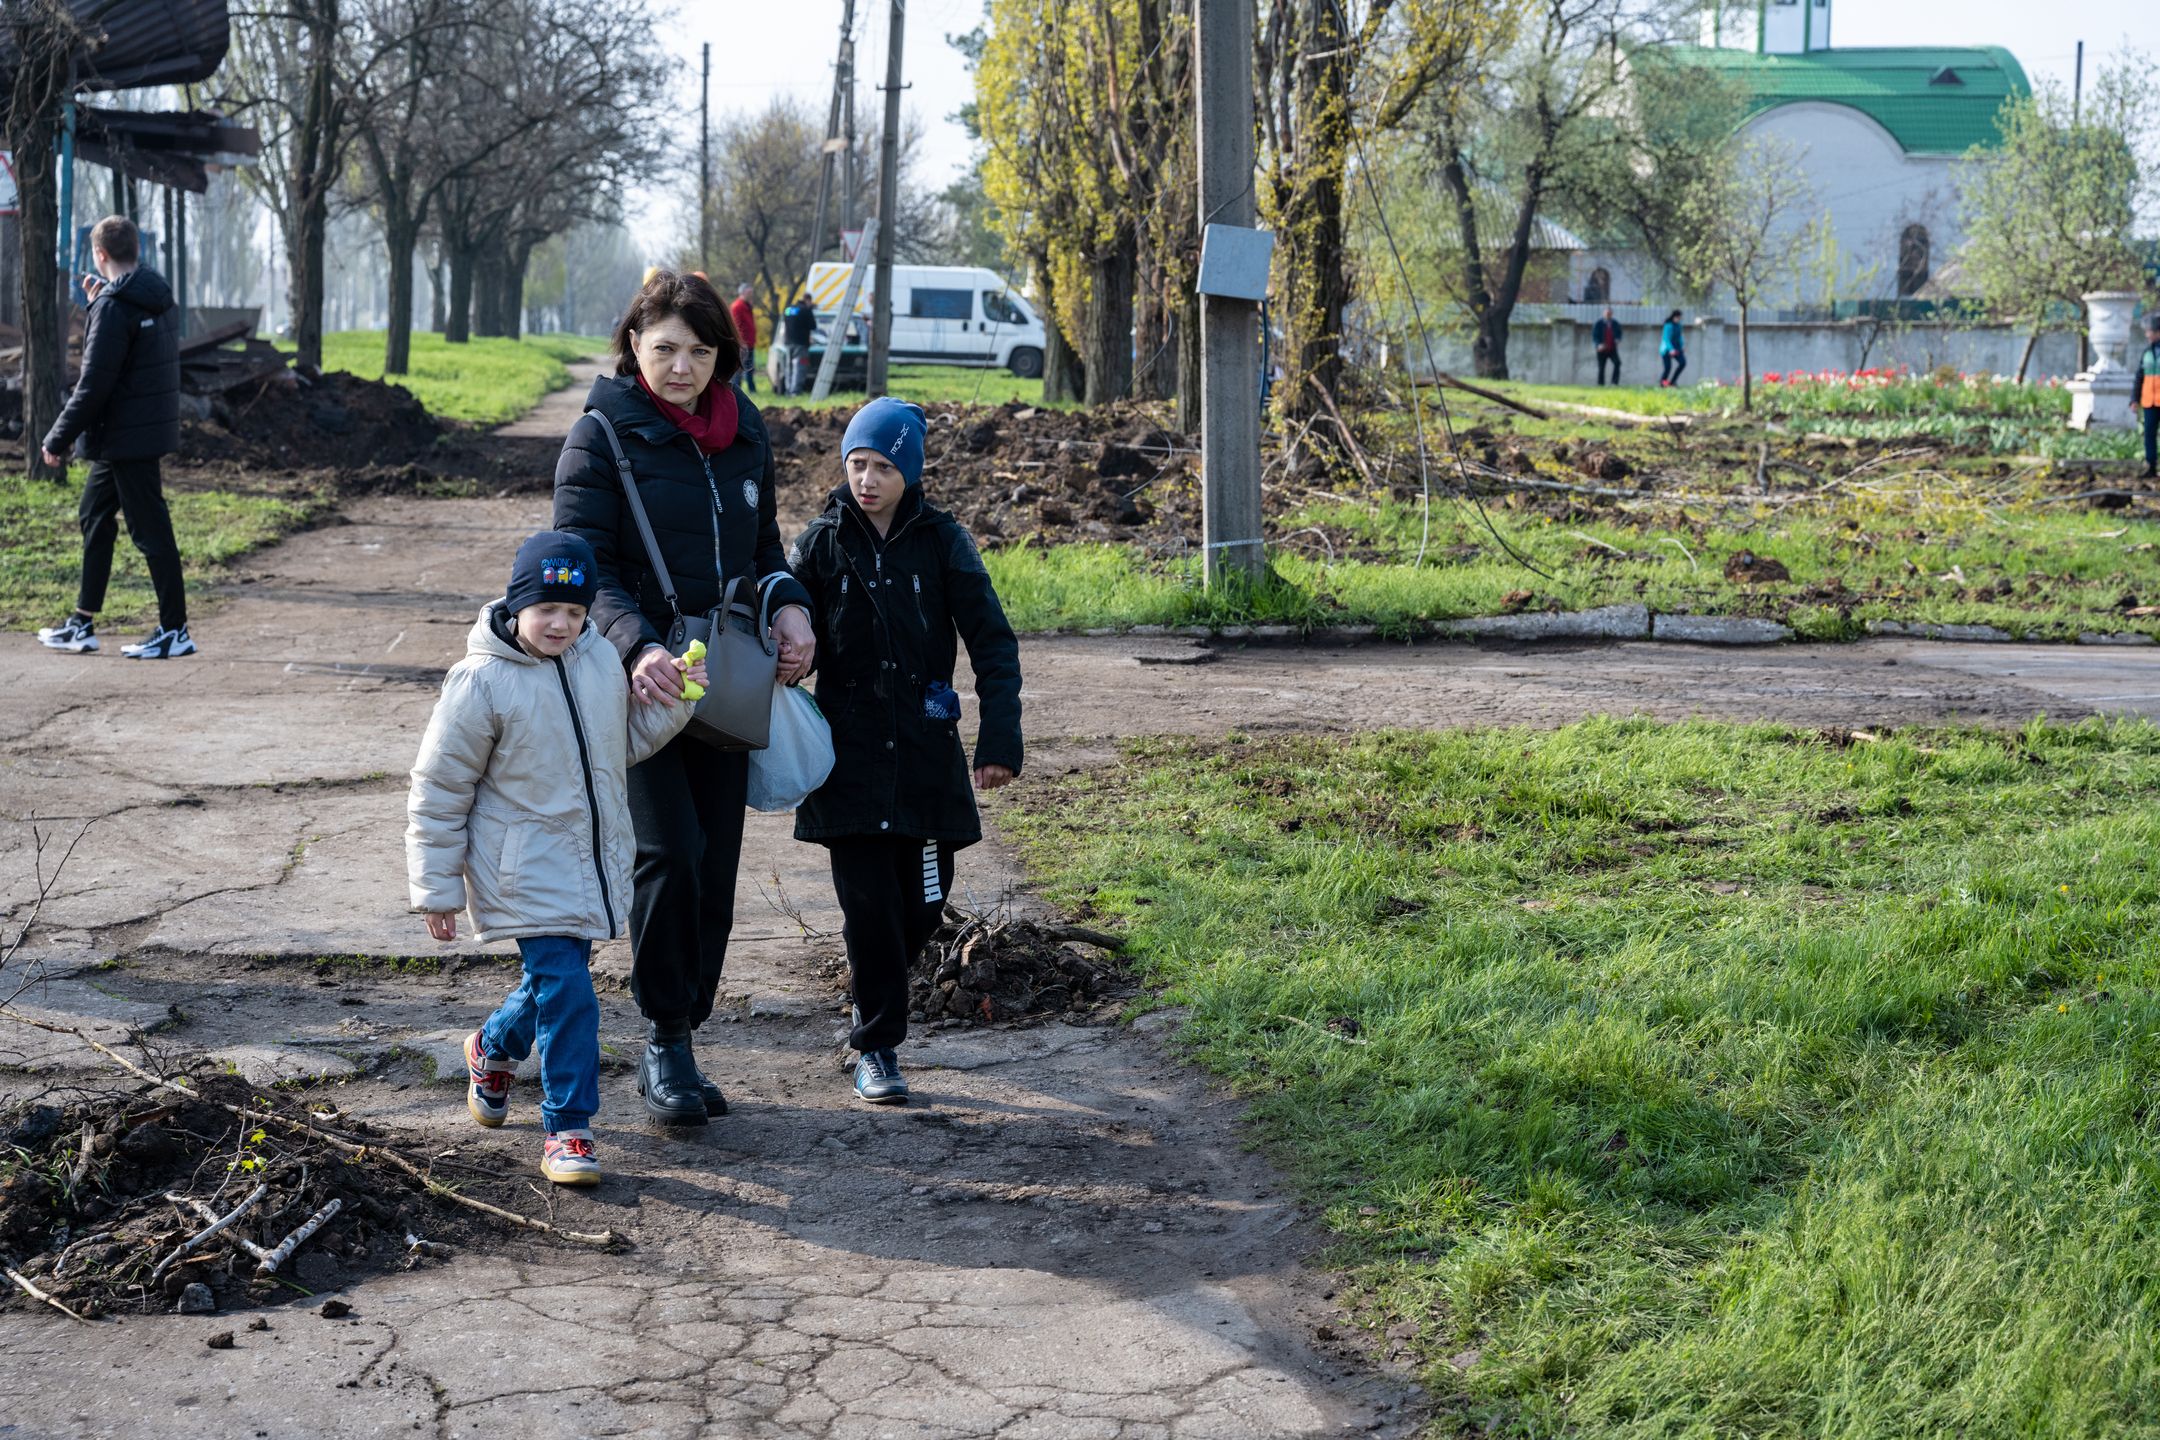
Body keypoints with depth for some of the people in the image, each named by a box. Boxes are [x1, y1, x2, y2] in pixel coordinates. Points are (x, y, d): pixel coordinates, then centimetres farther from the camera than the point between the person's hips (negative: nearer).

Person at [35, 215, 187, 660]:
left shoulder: (114, 307, -18)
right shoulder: (156, 297, 9)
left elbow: (94, 384, -20)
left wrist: (59, 439, -13)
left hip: (126, 436, -10)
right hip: (153, 427, 10)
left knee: (149, 530, -4)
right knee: (94, 517, 18)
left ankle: (175, 631, 2)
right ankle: (82, 625, 24)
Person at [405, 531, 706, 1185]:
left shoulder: (600, 660, 1)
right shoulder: (481, 683, -16)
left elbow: (625, 744, 18)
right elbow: (438, 792, -9)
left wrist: (670, 702, -1)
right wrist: (437, 890, -7)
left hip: (594, 859, 6)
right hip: (527, 872, -6)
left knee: (556, 978, 18)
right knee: (565, 987, -13)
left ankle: (493, 1049, 49)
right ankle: (567, 1128, 0)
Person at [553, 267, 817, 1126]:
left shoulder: (744, 432, 9)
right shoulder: (603, 435, -6)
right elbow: (583, 570, -11)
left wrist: (789, 604, -1)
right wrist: (638, 646, -28)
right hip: (641, 685, -5)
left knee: (716, 867, 7)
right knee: (672, 852, -17)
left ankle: (680, 1039, 20)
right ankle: (663, 1042, -1)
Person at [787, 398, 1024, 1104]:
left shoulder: (942, 542, 0)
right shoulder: (822, 542, 2)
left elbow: (992, 641, 1)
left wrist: (1000, 735, -7)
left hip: (926, 754, 1)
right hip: (851, 757, -1)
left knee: (922, 903, 5)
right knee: (868, 904, -5)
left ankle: (878, 1003, 33)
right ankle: (877, 1048, 7)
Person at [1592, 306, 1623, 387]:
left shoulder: (1615, 323, 8)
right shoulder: (1598, 323, -2)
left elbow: (1619, 333, 17)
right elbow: (1594, 336, -4)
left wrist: (1617, 340, -7)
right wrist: (1598, 344, -21)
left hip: (1612, 349, 2)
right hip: (1602, 349, -2)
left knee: (1617, 363, -20)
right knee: (1601, 368, 1)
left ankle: (1615, 382, -19)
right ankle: (1600, 385, 8)